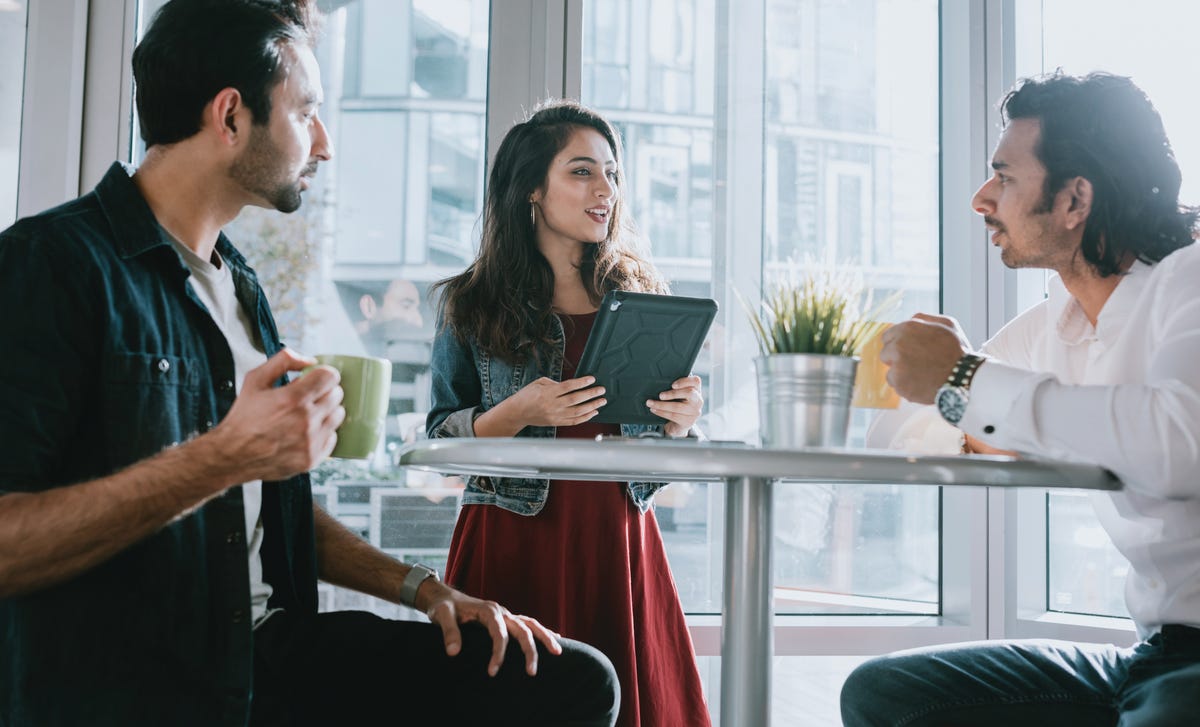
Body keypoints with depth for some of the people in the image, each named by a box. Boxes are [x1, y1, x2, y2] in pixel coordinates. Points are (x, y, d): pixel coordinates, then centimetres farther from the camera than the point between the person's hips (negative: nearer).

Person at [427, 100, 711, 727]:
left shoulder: (642, 295, 9)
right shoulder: (472, 305, 2)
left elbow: (659, 440, 15)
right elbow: (441, 441, 0)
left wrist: (681, 419, -7)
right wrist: (518, 413, -16)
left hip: (619, 539, 3)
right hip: (514, 541, -2)